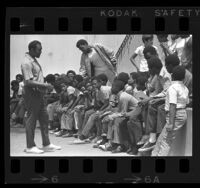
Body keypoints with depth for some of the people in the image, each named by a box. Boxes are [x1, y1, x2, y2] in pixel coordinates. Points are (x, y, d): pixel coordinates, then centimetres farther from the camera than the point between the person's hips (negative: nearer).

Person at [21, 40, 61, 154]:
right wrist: (45, 85, -23)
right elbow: (29, 82, -23)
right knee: (31, 120, -2)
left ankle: (46, 144, 19)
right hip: (31, 94, -10)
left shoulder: (34, 61, 13)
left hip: (38, 93, 10)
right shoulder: (27, 63, -17)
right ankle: (30, 146, 7)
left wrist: (44, 87, 9)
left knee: (44, 118, 12)